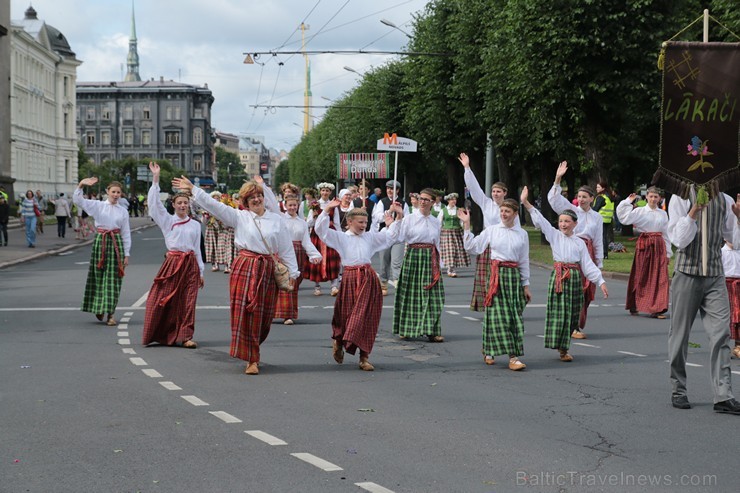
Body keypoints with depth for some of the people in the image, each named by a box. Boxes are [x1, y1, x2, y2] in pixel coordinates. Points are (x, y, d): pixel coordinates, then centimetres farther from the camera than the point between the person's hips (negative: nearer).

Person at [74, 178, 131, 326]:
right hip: (100, 242, 0)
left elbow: (126, 233, 9)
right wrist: (81, 186, -24)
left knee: (113, 279, -2)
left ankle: (110, 313, 2)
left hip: (116, 243, 1)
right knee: (98, 277, 5)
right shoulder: (98, 206, 3)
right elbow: (78, 200, -7)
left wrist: (127, 254, 6)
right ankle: (98, 309, 21)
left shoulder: (123, 211, 7)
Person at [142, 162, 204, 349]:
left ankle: (185, 336, 5)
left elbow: (197, 249, 13)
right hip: (172, 262, -2)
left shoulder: (195, 225, 10)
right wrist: (155, 179, -12)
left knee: (188, 301, 0)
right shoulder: (167, 221, 5)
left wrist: (201, 272, 13)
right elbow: (155, 203, -6)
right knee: (163, 300, -4)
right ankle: (161, 335, 7)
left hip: (191, 263, 2)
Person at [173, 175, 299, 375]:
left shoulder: (277, 220, 8)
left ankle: (252, 353, 27)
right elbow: (213, 205, -1)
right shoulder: (239, 217, 4)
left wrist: (293, 273, 8)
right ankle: (252, 359, 1)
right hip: (244, 267, -2)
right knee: (244, 313, -6)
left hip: (268, 269, 2)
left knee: (263, 315, 5)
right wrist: (192, 189, -6)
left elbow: (287, 248, 10)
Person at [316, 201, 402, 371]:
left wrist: (396, 221, 15)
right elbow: (320, 229, -7)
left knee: (366, 318, 1)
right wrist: (327, 211, -15)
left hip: (369, 279, 3)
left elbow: (389, 237, 24)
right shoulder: (341, 237, 2)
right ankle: (338, 341, 36)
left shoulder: (370, 237, 13)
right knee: (347, 314, 3)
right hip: (351, 278, -3)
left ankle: (364, 357, 6)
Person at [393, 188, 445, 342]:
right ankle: (406, 330, 11)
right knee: (411, 294, 0)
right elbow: (399, 238, -10)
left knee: (432, 296, -1)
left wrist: (440, 264, 14)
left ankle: (431, 331, 3)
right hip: (413, 256, -3)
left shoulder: (436, 222, 12)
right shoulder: (409, 218, 0)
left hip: (431, 259, 3)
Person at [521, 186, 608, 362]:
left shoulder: (579, 242, 8)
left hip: (575, 277, 2)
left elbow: (588, 264, 7)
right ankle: (562, 349, 2)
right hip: (558, 276, -2)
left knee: (572, 314, 5)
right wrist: (526, 203, -12)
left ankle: (564, 346, 19)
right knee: (559, 313, -5)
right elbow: (540, 221, -3)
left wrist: (601, 281, 1)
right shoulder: (554, 235, 5)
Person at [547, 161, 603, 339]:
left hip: (588, 253, 3)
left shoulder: (597, 217, 13)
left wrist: (599, 263, 14)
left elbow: (598, 241, 15)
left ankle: (578, 325, 12)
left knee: (586, 291, 2)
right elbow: (553, 198, -7)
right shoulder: (571, 210, 5)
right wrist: (558, 179, -18)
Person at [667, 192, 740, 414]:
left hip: (715, 276, 3)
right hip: (687, 273, -3)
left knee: (721, 333, -7)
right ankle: (678, 390, 20)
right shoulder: (681, 199, -4)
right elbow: (679, 240, -11)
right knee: (680, 333, 6)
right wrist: (693, 212, -23)